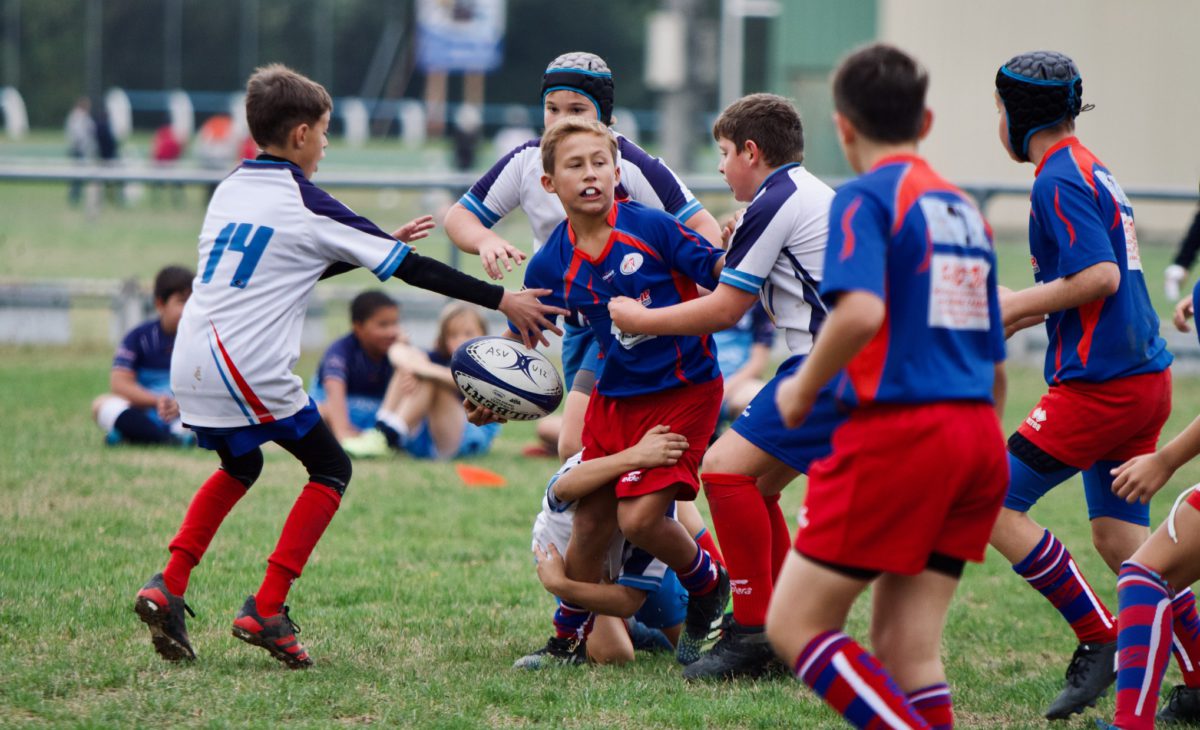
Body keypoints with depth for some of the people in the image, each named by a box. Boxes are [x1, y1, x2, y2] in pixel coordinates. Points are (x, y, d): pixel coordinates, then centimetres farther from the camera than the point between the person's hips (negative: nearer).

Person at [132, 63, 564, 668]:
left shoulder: (229, 191, 16)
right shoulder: (305, 205, -5)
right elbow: (412, 270, -5)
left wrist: (383, 241, 28)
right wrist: (501, 300, -2)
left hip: (191, 368, 7)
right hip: (249, 369, -7)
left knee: (239, 467, 30)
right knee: (330, 469, 10)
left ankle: (168, 587, 15)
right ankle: (266, 611, 0)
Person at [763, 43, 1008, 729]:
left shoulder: (866, 198, -5)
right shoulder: (965, 208, 18)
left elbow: (860, 311, -23)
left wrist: (805, 388, -7)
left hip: (898, 430, -8)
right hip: (976, 433, 8)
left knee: (795, 625, -3)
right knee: (906, 651, 8)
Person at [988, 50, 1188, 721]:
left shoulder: (1059, 180, -12)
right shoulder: (1095, 172, 18)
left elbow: (1100, 276, -22)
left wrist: (1011, 307, -13)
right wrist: (1004, 320, 20)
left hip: (1099, 383, -10)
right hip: (1146, 374, 10)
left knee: (994, 506, -4)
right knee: (1118, 535, 11)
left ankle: (1100, 641, -4)